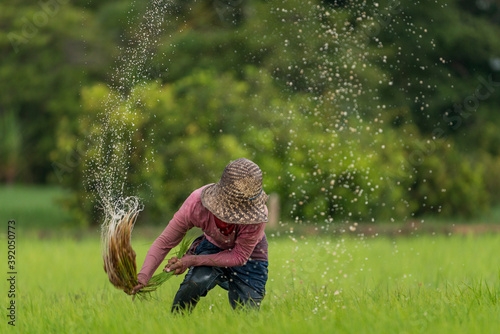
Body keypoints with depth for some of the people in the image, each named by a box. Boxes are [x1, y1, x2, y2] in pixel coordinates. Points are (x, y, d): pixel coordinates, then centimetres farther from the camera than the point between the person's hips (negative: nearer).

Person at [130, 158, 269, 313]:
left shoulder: (258, 214, -40)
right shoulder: (196, 203, -35)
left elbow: (239, 257, -28)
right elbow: (165, 242, -24)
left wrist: (192, 261, -36)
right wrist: (144, 275, -39)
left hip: (249, 255, 0)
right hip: (212, 246, 0)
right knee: (196, 281, -33)